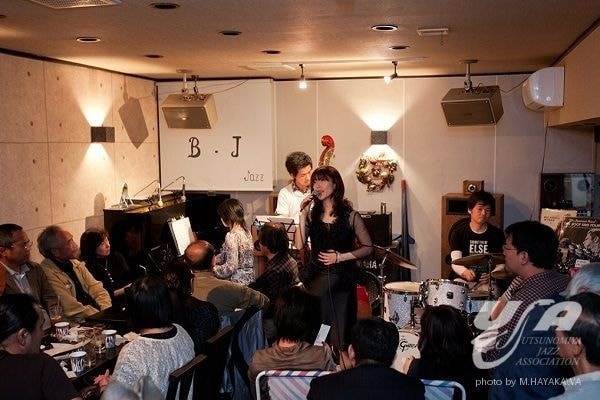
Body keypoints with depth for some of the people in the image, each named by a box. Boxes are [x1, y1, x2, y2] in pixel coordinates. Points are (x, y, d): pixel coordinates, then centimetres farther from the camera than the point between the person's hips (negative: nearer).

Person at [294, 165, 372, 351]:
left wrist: (340, 257, -10)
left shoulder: (350, 215, -2)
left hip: (342, 279, -2)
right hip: (316, 277, 3)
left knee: (340, 333, 2)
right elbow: (299, 245, -4)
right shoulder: (312, 214, 7)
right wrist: (303, 214, -7)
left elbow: (368, 247, 1)